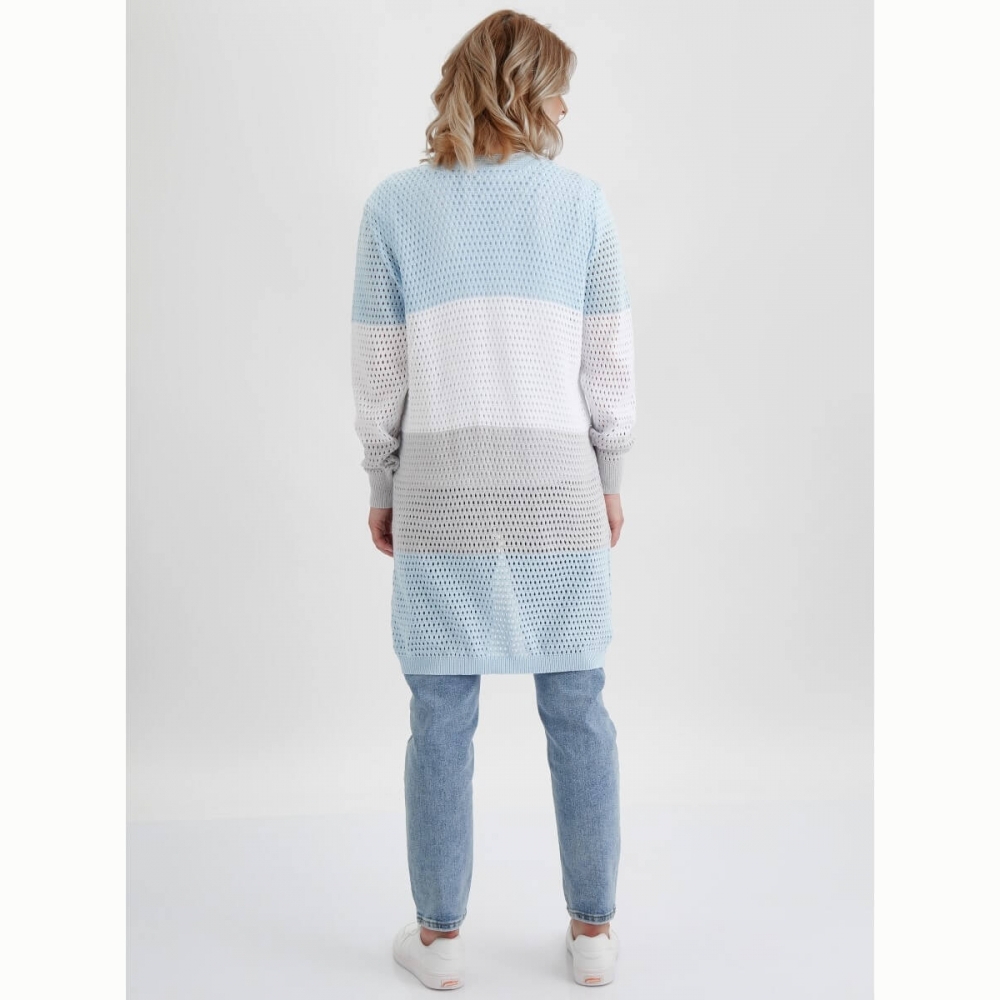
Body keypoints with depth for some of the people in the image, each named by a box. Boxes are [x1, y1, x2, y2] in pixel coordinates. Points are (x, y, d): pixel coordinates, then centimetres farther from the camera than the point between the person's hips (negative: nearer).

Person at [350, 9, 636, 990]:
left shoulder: (394, 203, 0)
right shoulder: (580, 198, 1)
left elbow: (377, 369, 0)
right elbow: (609, 361, 2)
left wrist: (382, 487, 10)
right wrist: (610, 480, 12)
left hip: (441, 483, 0)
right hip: (556, 479, 1)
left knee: (442, 715, 7)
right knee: (577, 709, 10)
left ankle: (439, 934, 18)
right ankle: (592, 929, 20)